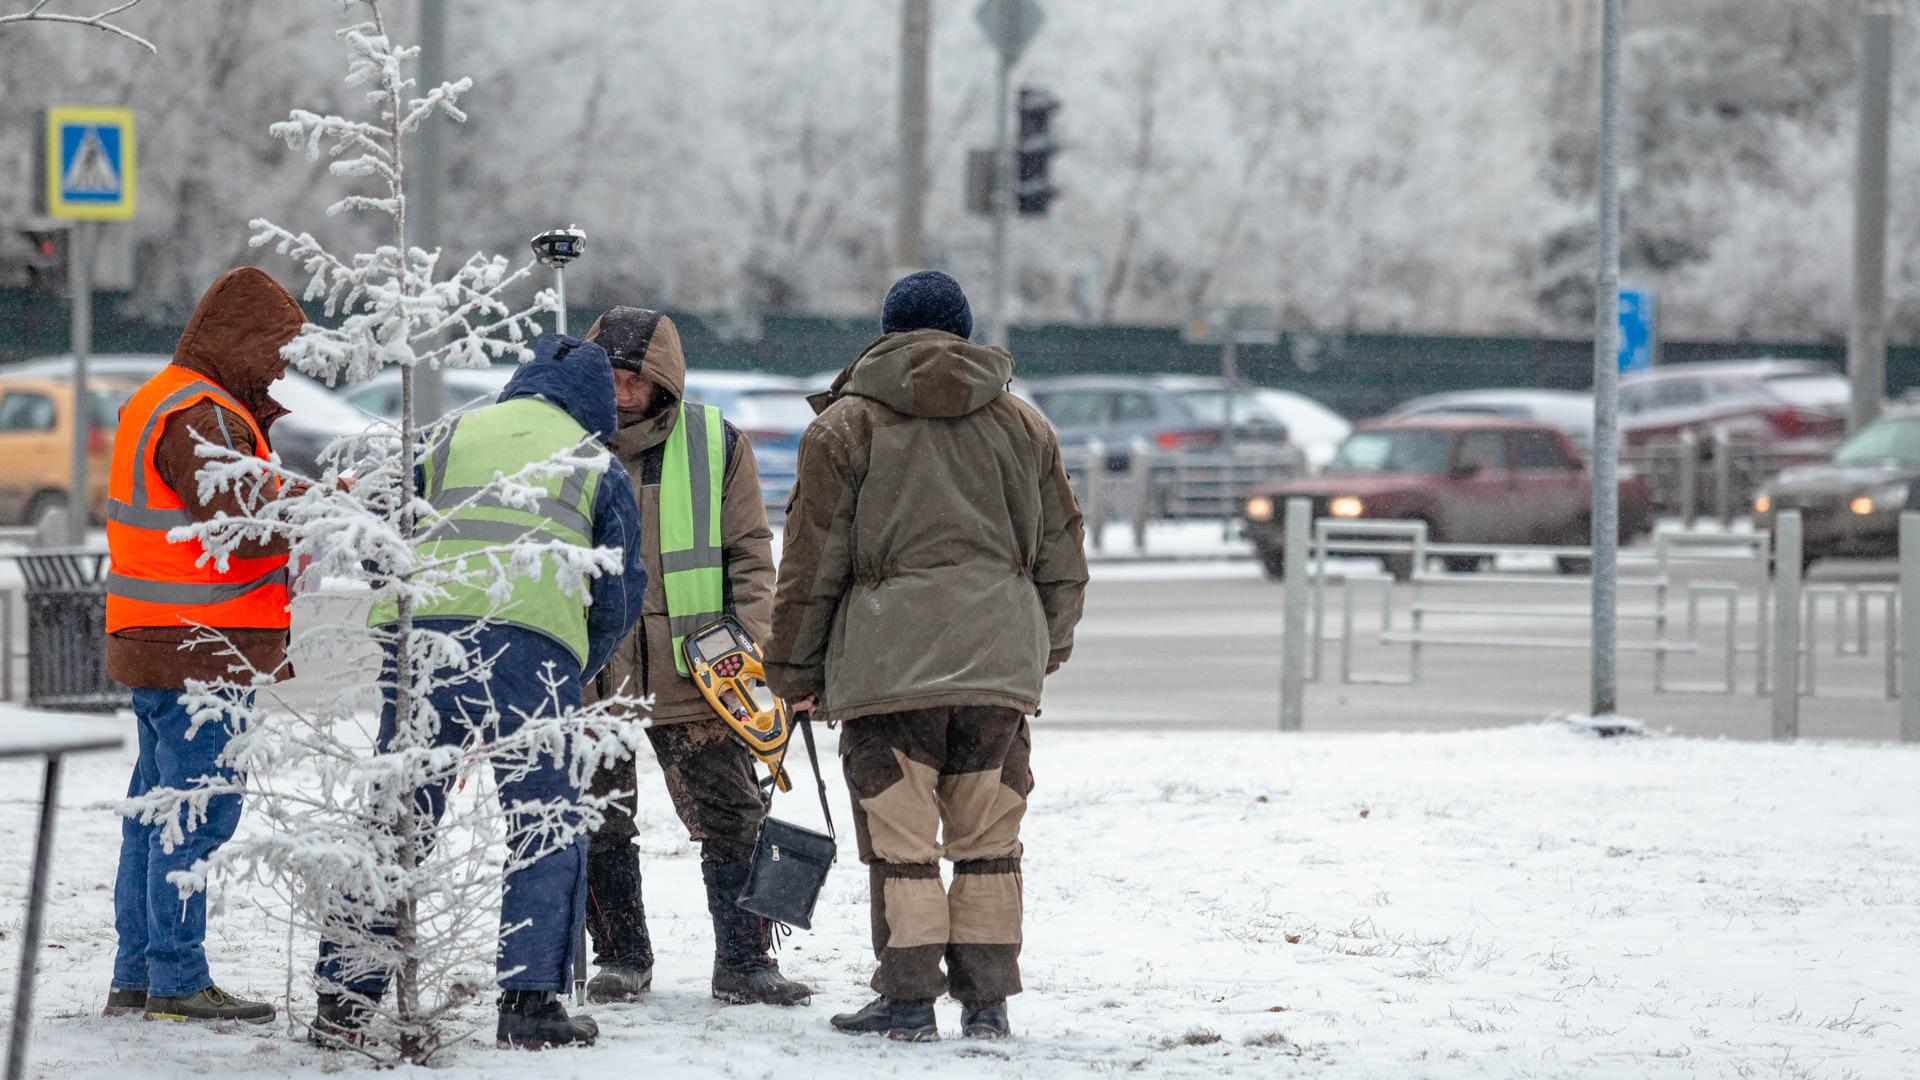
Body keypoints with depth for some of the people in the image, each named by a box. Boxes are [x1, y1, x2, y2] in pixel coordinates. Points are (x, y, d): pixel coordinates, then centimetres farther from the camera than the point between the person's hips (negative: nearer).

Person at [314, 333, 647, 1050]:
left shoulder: (450, 440, 24)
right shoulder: (594, 463, 18)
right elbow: (619, 594, 15)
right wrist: (573, 677, 27)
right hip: (534, 651, -2)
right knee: (544, 829, 7)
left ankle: (343, 998, 6)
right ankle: (530, 999, 0)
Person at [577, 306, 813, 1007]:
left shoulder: (716, 445, 3)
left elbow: (749, 552, 8)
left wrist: (747, 632, -5)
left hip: (692, 675, -1)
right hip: (591, 677, 1)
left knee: (731, 817, -2)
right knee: (599, 824, 5)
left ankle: (745, 962, 6)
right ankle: (621, 960, 18)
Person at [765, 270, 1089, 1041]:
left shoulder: (845, 426, 3)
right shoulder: (1024, 426, 14)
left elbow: (813, 560, 2)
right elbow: (1061, 554, 19)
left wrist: (796, 670, 9)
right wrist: (1047, 646, 32)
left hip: (890, 660, -3)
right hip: (1001, 660, 3)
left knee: (901, 836, -1)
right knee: (988, 839, 8)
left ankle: (909, 998, -3)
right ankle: (987, 999, 8)